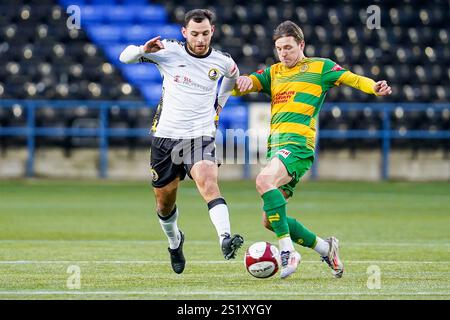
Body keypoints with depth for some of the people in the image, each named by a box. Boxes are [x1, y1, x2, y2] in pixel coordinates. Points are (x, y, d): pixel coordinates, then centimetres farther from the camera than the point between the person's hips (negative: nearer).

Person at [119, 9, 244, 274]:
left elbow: (233, 77, 27)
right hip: (166, 135, 1)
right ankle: (175, 241, 43)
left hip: (201, 136, -1)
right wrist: (143, 51, -20)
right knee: (165, 203, 12)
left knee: (208, 182, -30)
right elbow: (125, 57, 1)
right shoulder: (168, 51, -5)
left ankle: (226, 240, -44)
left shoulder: (222, 61, 1)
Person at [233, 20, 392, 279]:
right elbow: (241, 86, 13)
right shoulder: (273, 73, 23)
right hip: (276, 146, 7)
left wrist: (374, 87, -21)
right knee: (270, 220, 4)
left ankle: (288, 252, -34)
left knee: (264, 180, -34)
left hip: (298, 144, -7)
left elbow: (352, 79, 0)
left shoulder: (319, 67, 9)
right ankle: (325, 248, 20)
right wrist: (242, 82, -12)